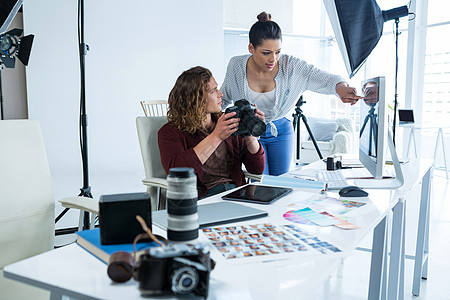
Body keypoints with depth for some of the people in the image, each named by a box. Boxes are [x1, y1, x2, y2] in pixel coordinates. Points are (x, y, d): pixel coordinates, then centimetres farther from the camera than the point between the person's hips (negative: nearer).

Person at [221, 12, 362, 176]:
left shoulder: (291, 66, -19)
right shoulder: (236, 65, -15)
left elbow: (324, 79, -29)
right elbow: (224, 96, 3)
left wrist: (340, 87, -51)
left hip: (281, 131, 1)